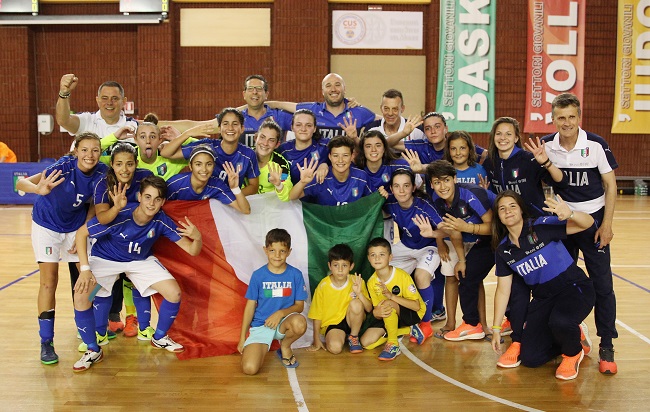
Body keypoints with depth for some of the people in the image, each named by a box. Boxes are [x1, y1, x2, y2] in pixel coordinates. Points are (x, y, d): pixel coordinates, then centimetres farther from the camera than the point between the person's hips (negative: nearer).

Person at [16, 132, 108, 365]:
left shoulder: (101, 173, -19)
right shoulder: (64, 167, -31)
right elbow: (21, 183, -43)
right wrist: (40, 189, -64)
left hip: (77, 226, 4)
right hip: (47, 225, -4)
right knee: (49, 282, -5)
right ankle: (46, 342, 3)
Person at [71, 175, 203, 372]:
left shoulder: (161, 221, -23)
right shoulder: (119, 216, -33)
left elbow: (192, 250, -21)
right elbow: (81, 233, -21)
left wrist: (197, 237, -45)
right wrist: (85, 268, -28)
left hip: (141, 260, 3)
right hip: (105, 258, -2)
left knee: (174, 294, -13)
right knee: (81, 297, -26)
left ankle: (159, 338, 16)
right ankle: (93, 351, -4)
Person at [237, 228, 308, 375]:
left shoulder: (295, 275, -3)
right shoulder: (258, 275, -3)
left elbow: (299, 305, 0)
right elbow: (250, 306, 2)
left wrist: (281, 313, -21)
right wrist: (242, 338, 2)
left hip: (284, 321, 1)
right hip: (260, 325, 0)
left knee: (300, 322, -38)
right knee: (249, 368, -25)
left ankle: (285, 346, -1)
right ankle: (262, 347, 12)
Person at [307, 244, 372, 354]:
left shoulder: (356, 281, -9)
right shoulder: (323, 286, -12)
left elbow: (369, 309, -12)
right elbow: (317, 314, -3)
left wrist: (359, 293, -29)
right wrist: (316, 340, -3)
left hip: (351, 320, 2)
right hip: (332, 323, -2)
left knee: (356, 303, -29)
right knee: (335, 347, -32)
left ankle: (353, 337, -5)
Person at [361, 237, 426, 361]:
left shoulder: (402, 276, -22)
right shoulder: (372, 282, -8)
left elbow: (416, 306, -24)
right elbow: (378, 312, -5)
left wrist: (392, 296, -35)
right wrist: (376, 313, -32)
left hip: (413, 314, -6)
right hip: (389, 317, 6)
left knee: (388, 304, -36)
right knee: (366, 342, -11)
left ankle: (393, 345, -20)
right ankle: (408, 331, 2)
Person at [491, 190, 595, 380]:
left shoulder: (542, 227, -16)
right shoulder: (503, 249, -1)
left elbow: (588, 223, -22)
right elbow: (503, 290, 5)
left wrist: (570, 214, -46)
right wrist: (496, 329, 5)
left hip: (574, 288, -5)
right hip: (543, 298, 5)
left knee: (560, 321, -39)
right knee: (529, 358, -3)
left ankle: (573, 353, -1)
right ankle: (575, 336, 24)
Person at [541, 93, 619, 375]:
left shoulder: (596, 144, -12)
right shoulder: (546, 146, -4)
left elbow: (610, 185, -7)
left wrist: (607, 224, -12)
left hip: (593, 220, -3)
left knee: (602, 285, -5)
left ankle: (606, 347, 3)